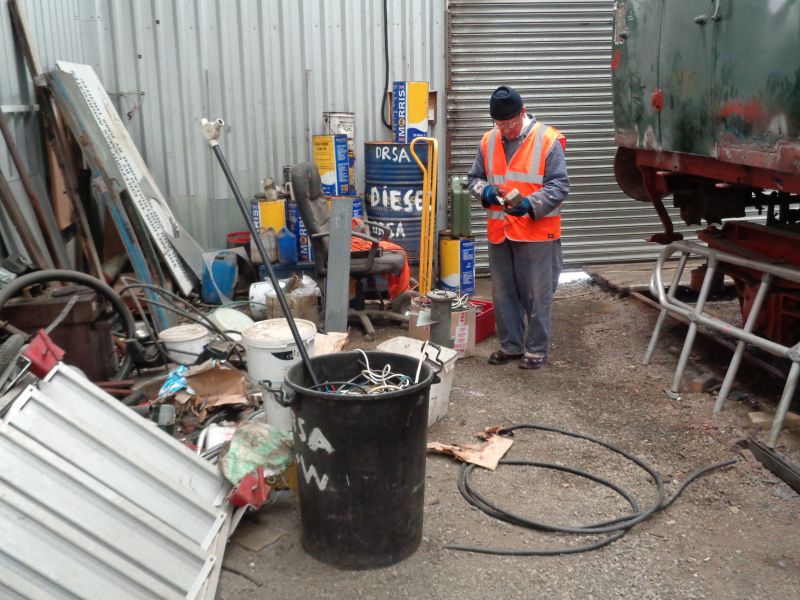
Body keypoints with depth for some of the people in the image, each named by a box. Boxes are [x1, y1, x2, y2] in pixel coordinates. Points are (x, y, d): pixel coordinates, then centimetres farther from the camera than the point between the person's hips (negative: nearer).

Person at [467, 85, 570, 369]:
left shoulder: (547, 140, -7)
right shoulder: (488, 141, 7)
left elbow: (559, 186, -9)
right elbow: (474, 178, 15)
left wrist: (530, 204, -23)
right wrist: (485, 191, -8)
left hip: (537, 232, -5)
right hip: (498, 232, 5)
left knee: (536, 296, 3)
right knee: (503, 294, 13)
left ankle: (536, 349, 16)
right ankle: (510, 345, 28)